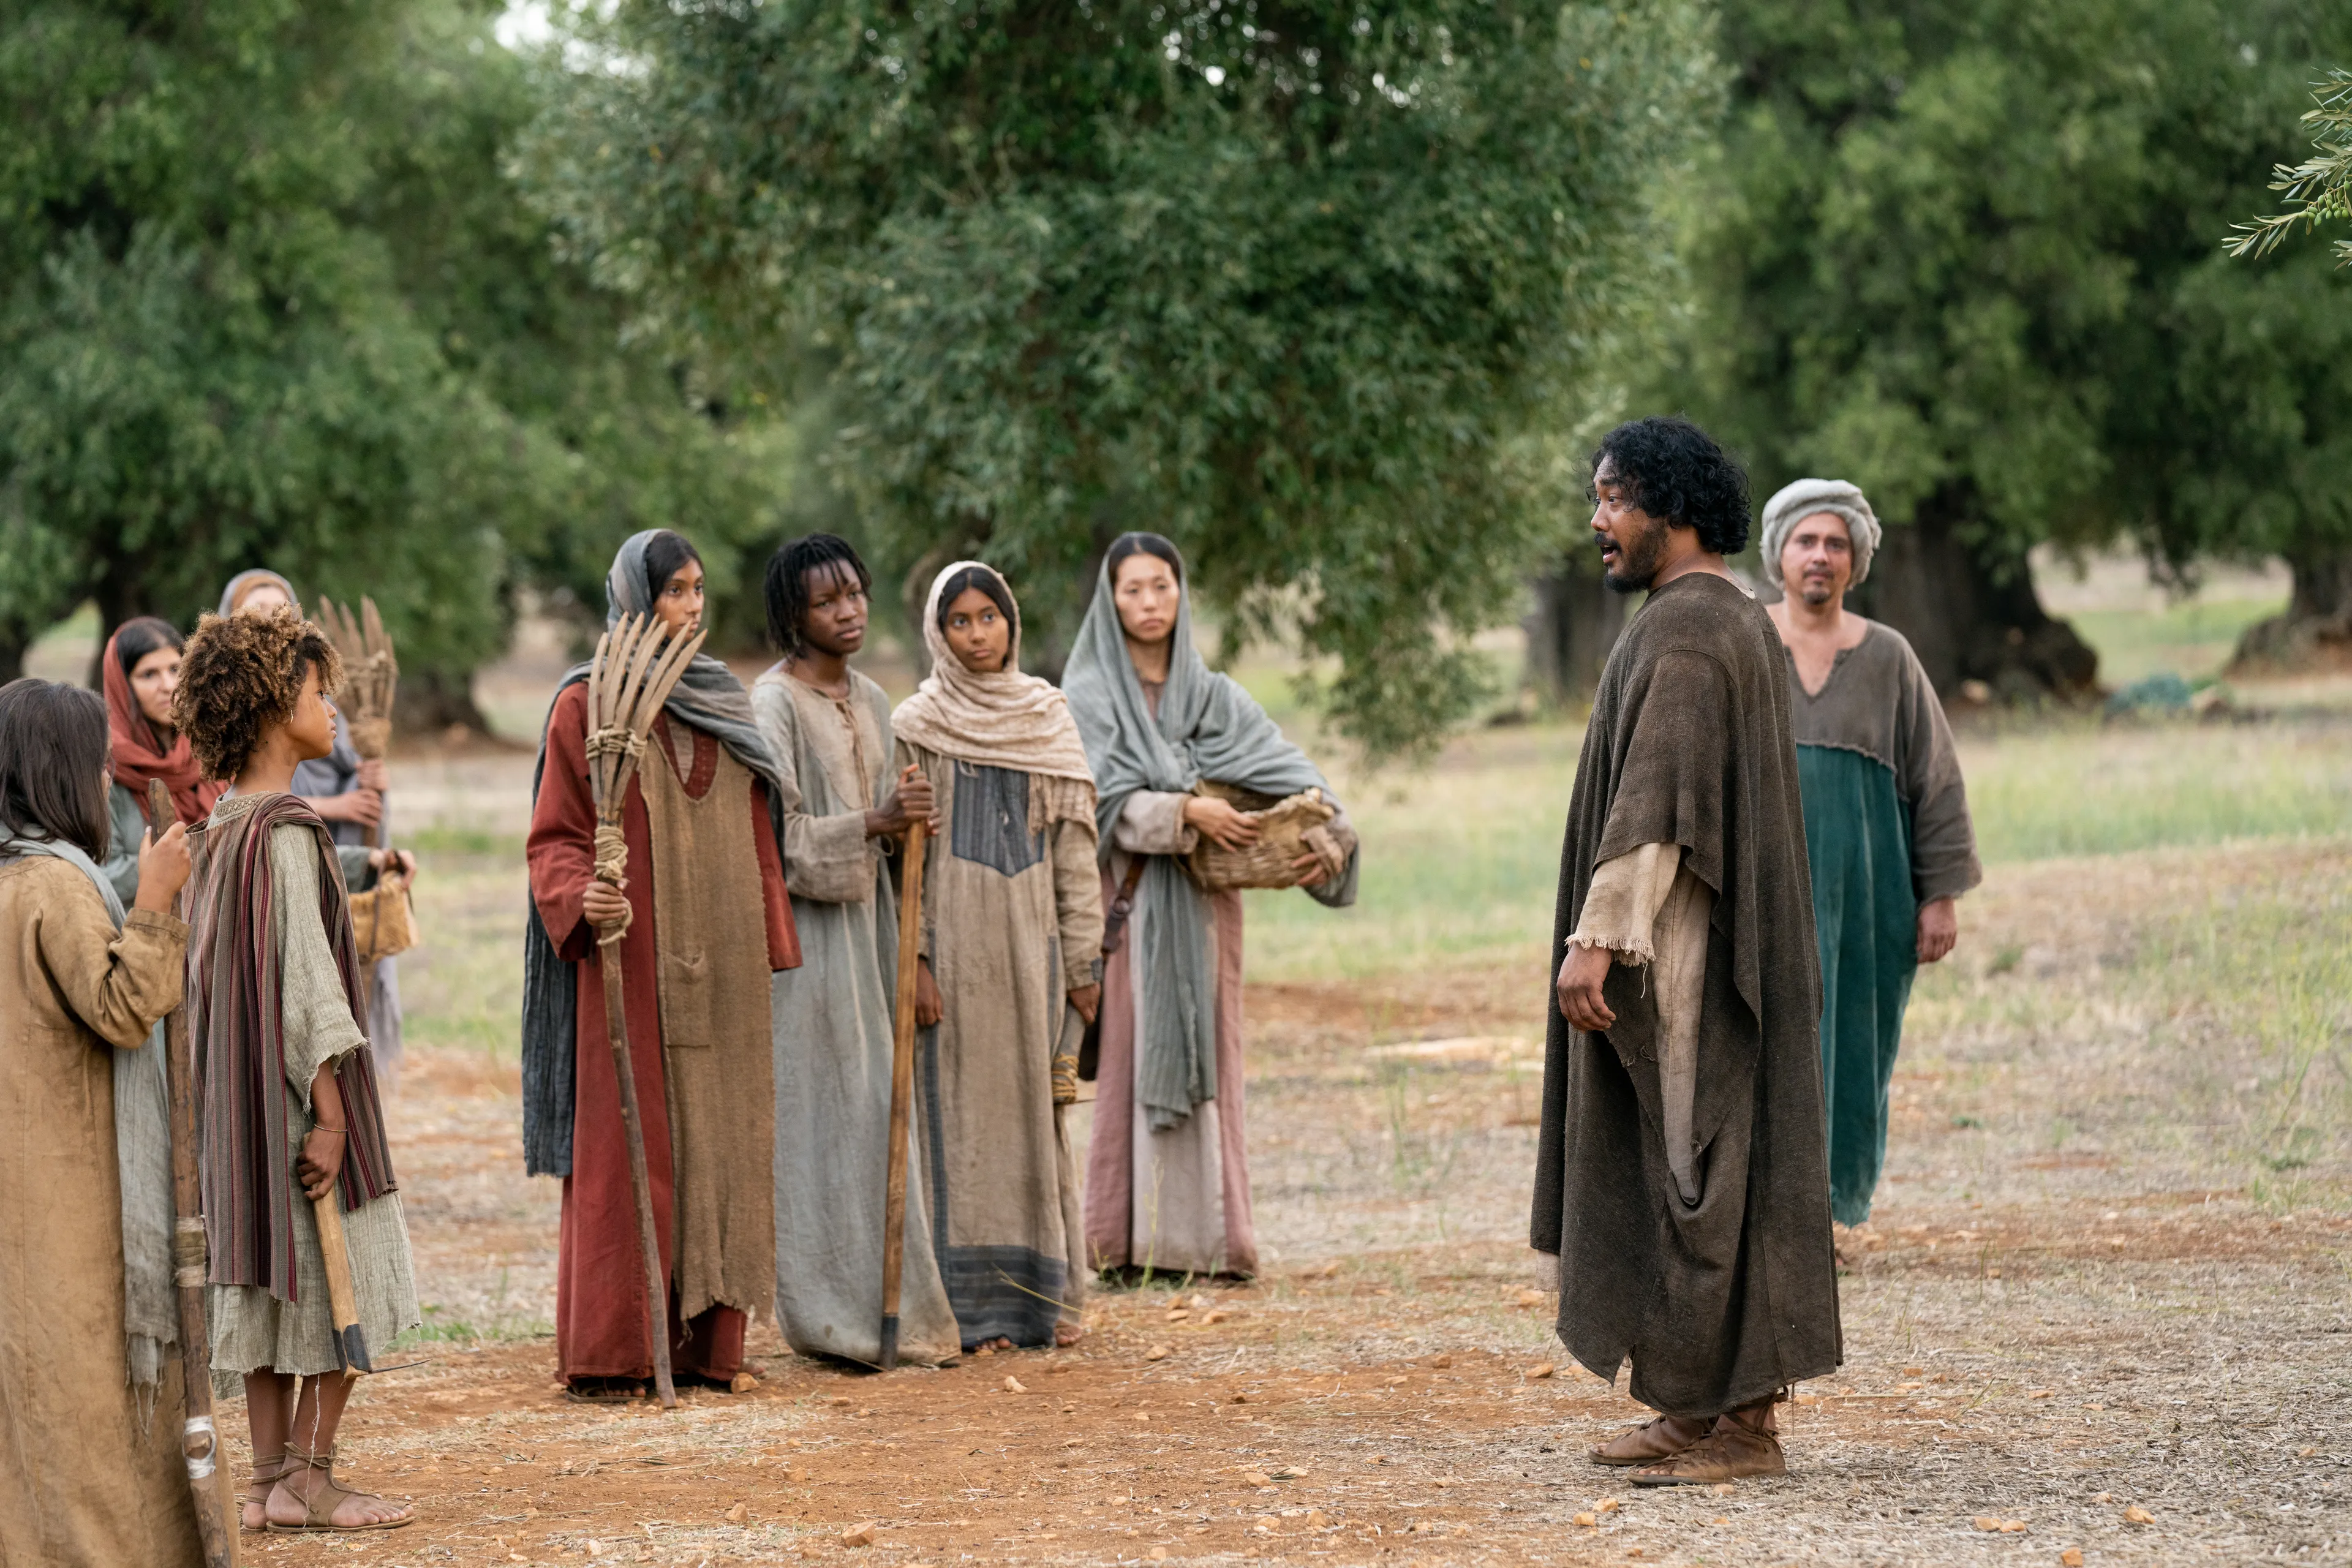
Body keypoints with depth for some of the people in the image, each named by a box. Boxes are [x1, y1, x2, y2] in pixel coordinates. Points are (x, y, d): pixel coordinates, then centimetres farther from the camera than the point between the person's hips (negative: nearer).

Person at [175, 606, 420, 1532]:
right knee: (338, 1278, -1)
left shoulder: (220, 830, 10)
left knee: (270, 1277, 10)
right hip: (298, 1083, -9)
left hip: (240, 1091, 9)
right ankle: (310, 1480, -1)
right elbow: (303, 970, -20)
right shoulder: (287, 831, -17)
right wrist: (329, 1110, -20)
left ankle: (271, 1479, 12)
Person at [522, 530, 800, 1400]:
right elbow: (554, 837, -5)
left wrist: (772, 950, 11)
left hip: (720, 968, 5)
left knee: (717, 1143, 4)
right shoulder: (588, 704, -3)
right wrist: (581, 898, -25)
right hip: (631, 966, -5)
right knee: (626, 1147, -5)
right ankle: (608, 1352, -1)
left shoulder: (724, 702, 14)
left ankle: (703, 1343, 9)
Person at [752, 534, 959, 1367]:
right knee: (825, 1114, -6)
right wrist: (874, 823, -23)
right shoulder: (775, 701, -9)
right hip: (808, 928, -8)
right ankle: (833, 1314, -2)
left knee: (880, 1106, 7)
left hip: (869, 918, 8)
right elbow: (776, 830, -16)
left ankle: (889, 1307, 11)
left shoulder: (870, 699, 15)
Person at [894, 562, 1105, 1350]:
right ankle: (973, 1303, 0)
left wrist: (1083, 957, 4)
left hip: (1031, 941, 3)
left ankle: (1042, 1292, 12)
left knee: (1037, 1105, 5)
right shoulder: (917, 725, 0)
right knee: (961, 1104, -2)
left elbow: (1075, 844, 9)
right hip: (955, 938, -3)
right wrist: (913, 958, -11)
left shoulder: (1049, 718, 9)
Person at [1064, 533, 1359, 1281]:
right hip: (1131, 901, -3)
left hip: (1205, 905, 3)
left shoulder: (1216, 696, 11)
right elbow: (1103, 799, -11)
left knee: (1207, 1060, 3)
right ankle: (1130, 1243, -4)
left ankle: (1210, 1238, 5)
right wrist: (1185, 812, -24)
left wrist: (1325, 831, -19)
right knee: (1135, 1061, -5)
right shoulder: (1089, 698, 1)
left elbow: (1288, 768, 0)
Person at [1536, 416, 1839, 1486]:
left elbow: (1655, 797, -23)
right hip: (1696, 946, 11)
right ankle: (1701, 1408, 17)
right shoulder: (1731, 619, 17)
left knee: (1703, 1170, -7)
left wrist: (1597, 935, -25)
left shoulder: (1684, 627, -16)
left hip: (1684, 953, -11)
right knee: (1686, 1168, 13)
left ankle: (1742, 1424, -4)